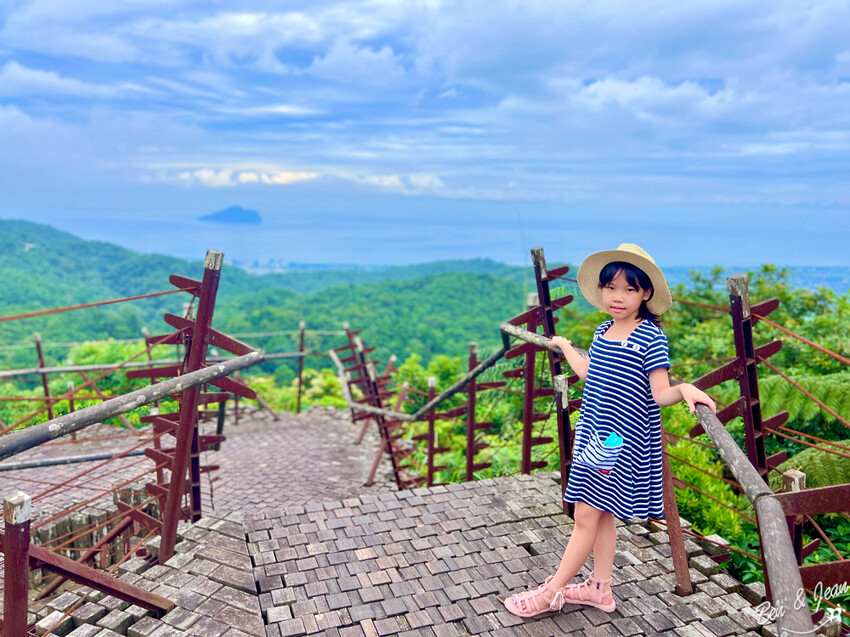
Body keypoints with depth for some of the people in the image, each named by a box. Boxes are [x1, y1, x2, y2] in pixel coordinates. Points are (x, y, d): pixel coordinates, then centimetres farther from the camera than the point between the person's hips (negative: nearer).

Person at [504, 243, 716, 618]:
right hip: (595, 437, 7)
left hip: (624, 442, -7)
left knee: (587, 516, 0)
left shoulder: (651, 337, -14)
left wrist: (685, 389, -39)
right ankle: (600, 588, 29)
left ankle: (552, 592, 12)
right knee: (600, 515, 15)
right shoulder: (603, 331, 8)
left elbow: (660, 393, -17)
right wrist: (565, 347, 40)